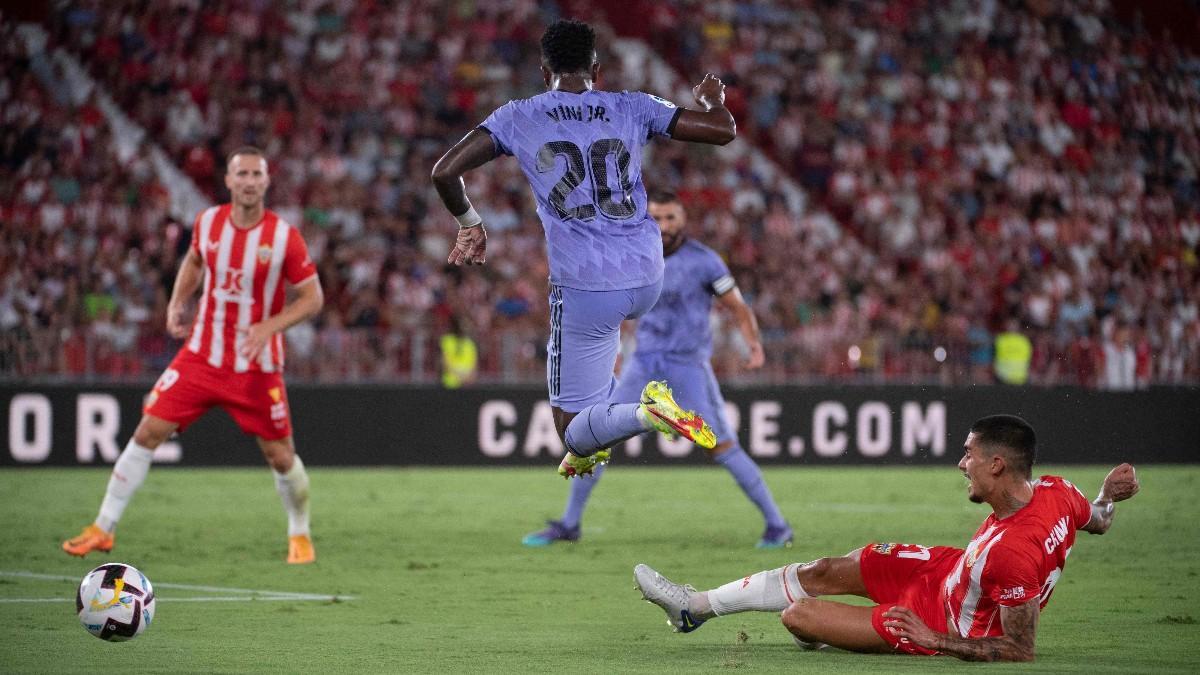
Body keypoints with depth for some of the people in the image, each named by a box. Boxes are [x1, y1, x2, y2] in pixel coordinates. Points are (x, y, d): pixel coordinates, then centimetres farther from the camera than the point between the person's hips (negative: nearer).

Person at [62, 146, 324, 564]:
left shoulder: (284, 236, -13)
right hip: (202, 355, 3)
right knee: (148, 432, -5)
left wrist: (269, 326, -21)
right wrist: (177, 303, 7)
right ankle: (103, 529, 3)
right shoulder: (208, 223, -2)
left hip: (257, 366, -3)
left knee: (280, 455, 1)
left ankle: (300, 536, 28)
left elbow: (313, 297, -8)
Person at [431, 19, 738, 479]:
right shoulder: (631, 108, 6)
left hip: (585, 289, -4)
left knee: (574, 432, 4)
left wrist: (469, 224, 15)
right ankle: (590, 450, 33)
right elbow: (723, 130, 6)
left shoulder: (518, 118, 2)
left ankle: (646, 414, -26)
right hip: (647, 281, 4)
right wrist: (712, 101, 31)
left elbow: (444, 172, -4)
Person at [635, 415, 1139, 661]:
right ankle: (696, 606, 31)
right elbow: (1097, 522, 4)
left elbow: (1020, 650, -33)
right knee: (825, 573, 13)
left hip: (945, 625, -8)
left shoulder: (1012, 553, -42)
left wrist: (936, 640, -29)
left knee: (797, 614, -3)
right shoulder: (1055, 492, -18)